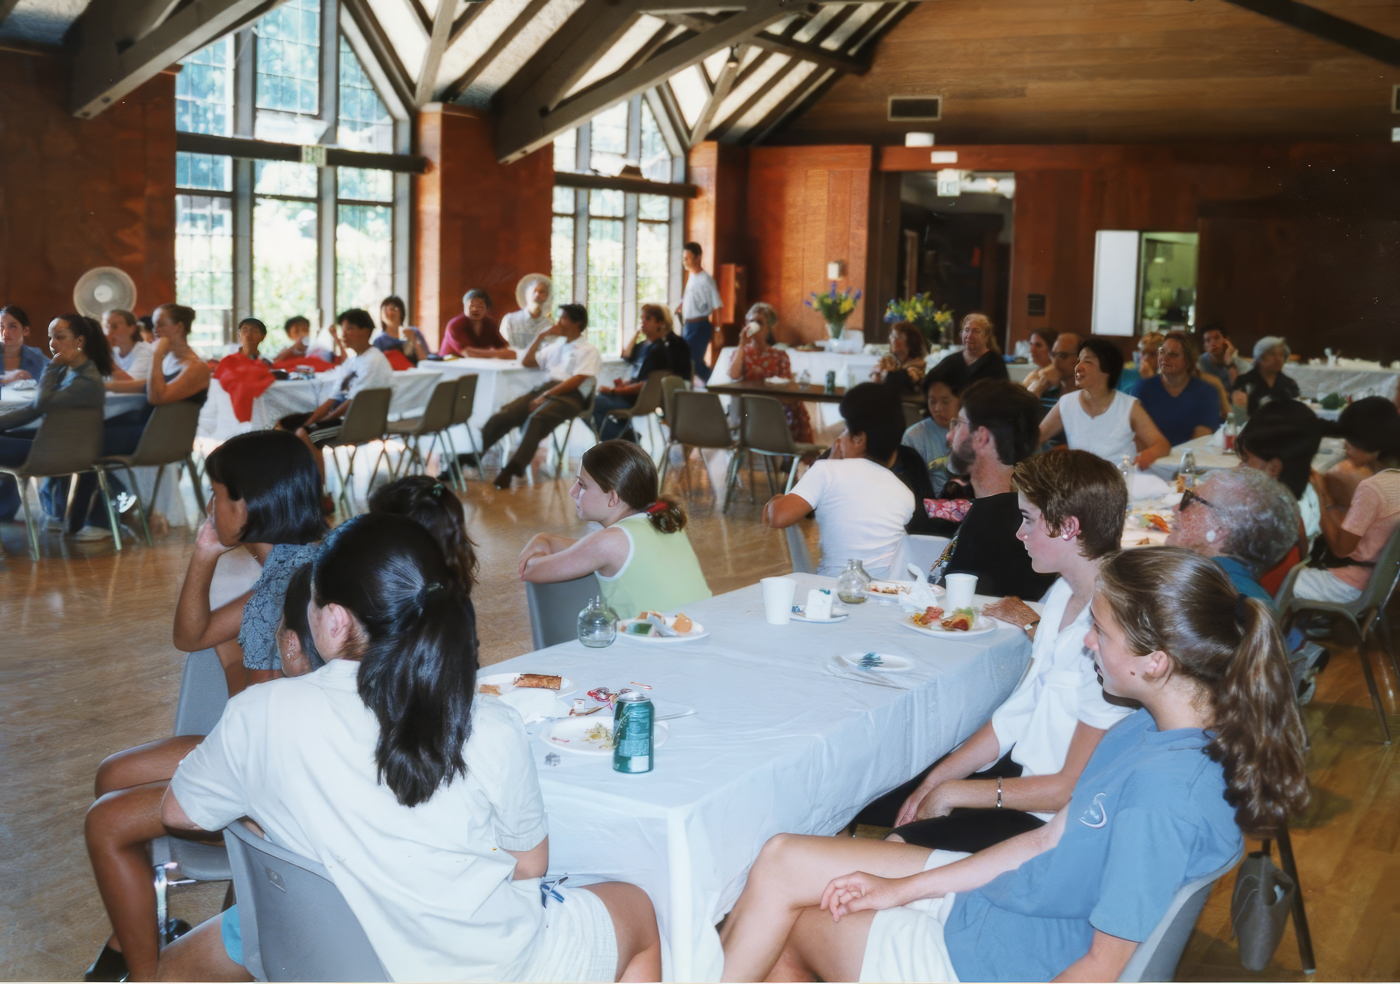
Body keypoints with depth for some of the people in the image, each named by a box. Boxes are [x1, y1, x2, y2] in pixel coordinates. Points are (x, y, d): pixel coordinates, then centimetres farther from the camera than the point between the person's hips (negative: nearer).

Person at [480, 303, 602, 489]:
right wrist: (541, 336, 20)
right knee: (503, 414, -18)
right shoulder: (556, 347, 29)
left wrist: (545, 396, -17)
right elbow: (526, 362, 31)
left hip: (571, 395, -7)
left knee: (536, 418, -36)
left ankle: (511, 470, -44)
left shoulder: (589, 350, 6)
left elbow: (576, 381, -8)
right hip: (545, 388, 7)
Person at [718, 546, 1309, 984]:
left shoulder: (1167, 789, -31)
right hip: (993, 899, 8)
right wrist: (904, 888, 4)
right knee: (782, 860, 5)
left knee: (792, 919, 8)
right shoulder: (1152, 728, -3)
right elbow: (1050, 840, 4)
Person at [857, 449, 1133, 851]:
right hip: (1020, 766, 9)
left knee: (904, 844, -27)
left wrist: (954, 793, -13)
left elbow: (1074, 789, -22)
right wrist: (936, 780, 2)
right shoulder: (1065, 592, 4)